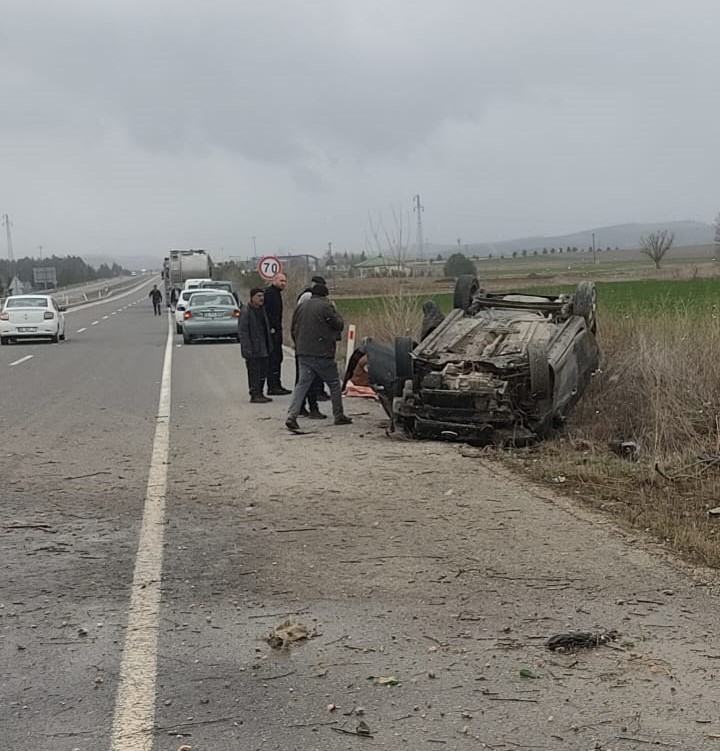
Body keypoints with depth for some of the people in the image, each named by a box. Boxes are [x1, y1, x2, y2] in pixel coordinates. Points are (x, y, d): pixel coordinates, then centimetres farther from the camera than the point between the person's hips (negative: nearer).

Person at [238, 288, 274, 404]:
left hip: (264, 348, 8)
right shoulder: (246, 311, -12)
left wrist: (269, 345, 16)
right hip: (253, 349, -8)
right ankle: (254, 395, 1)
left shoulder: (262, 309, 14)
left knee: (263, 371, 12)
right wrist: (247, 348, -21)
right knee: (254, 371, -4)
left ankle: (259, 393, 21)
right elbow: (242, 331, -15)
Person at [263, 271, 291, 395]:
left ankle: (276, 385, 17)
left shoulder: (277, 293, 19)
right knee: (273, 359, -9)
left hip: (276, 331, 10)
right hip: (272, 331, -10)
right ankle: (273, 386, -8)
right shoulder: (269, 293, -13)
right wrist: (271, 328, -23)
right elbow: (266, 312, -20)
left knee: (278, 358, 12)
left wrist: (278, 329, 17)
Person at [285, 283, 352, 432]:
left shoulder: (300, 307, 12)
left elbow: (293, 329, 16)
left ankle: (291, 416, -13)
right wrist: (335, 312, 12)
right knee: (334, 383, 11)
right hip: (322, 353, -5)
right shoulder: (325, 307, -9)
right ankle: (339, 416, 18)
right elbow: (339, 325, -3)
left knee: (302, 384, 2)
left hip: (303, 353, 5)